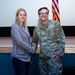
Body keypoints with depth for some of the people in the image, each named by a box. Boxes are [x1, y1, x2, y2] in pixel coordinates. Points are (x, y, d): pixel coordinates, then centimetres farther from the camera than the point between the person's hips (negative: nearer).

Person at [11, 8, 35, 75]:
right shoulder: (15, 26, -9)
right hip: (19, 58, -7)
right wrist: (31, 49, -9)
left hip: (27, 57, 7)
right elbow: (20, 42, -17)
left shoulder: (25, 27, 14)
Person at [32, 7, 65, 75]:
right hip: (42, 58, 5)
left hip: (54, 57, -4)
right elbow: (34, 42, 21)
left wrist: (59, 54, -12)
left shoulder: (55, 24, -4)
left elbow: (61, 40, -5)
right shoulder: (36, 28, 9)